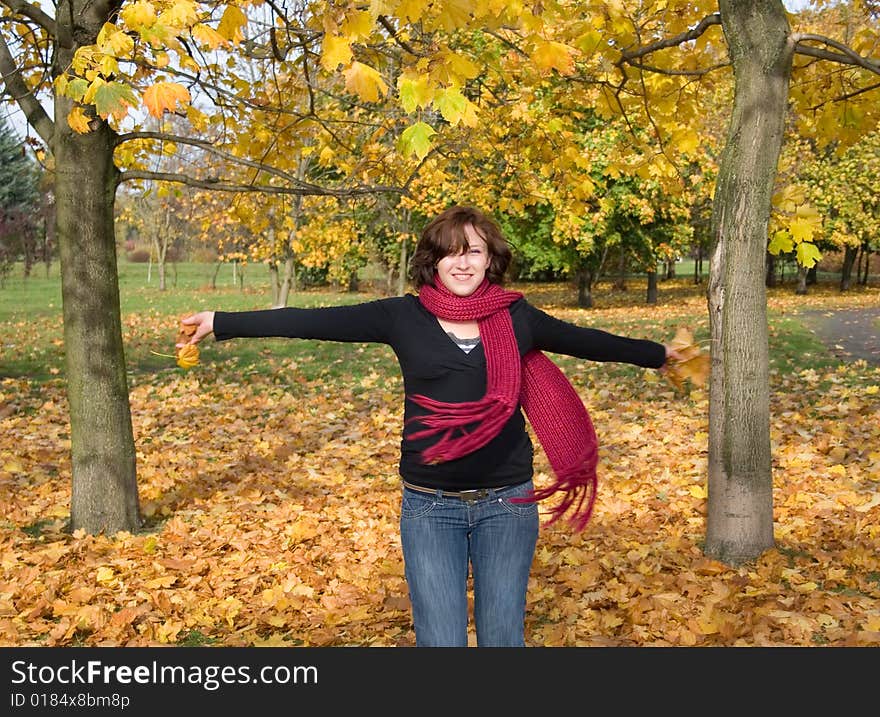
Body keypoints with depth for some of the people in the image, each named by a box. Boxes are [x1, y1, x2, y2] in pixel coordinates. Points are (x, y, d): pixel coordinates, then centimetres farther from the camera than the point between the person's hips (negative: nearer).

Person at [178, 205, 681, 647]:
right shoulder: (405, 316, -3)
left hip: (507, 503, 1)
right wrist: (223, 322, -7)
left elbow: (585, 341, 13)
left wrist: (657, 353, 24)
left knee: (503, 636, 11)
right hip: (430, 506, -1)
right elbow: (314, 322, -6)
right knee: (440, 639, 5)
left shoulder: (516, 316, 1)